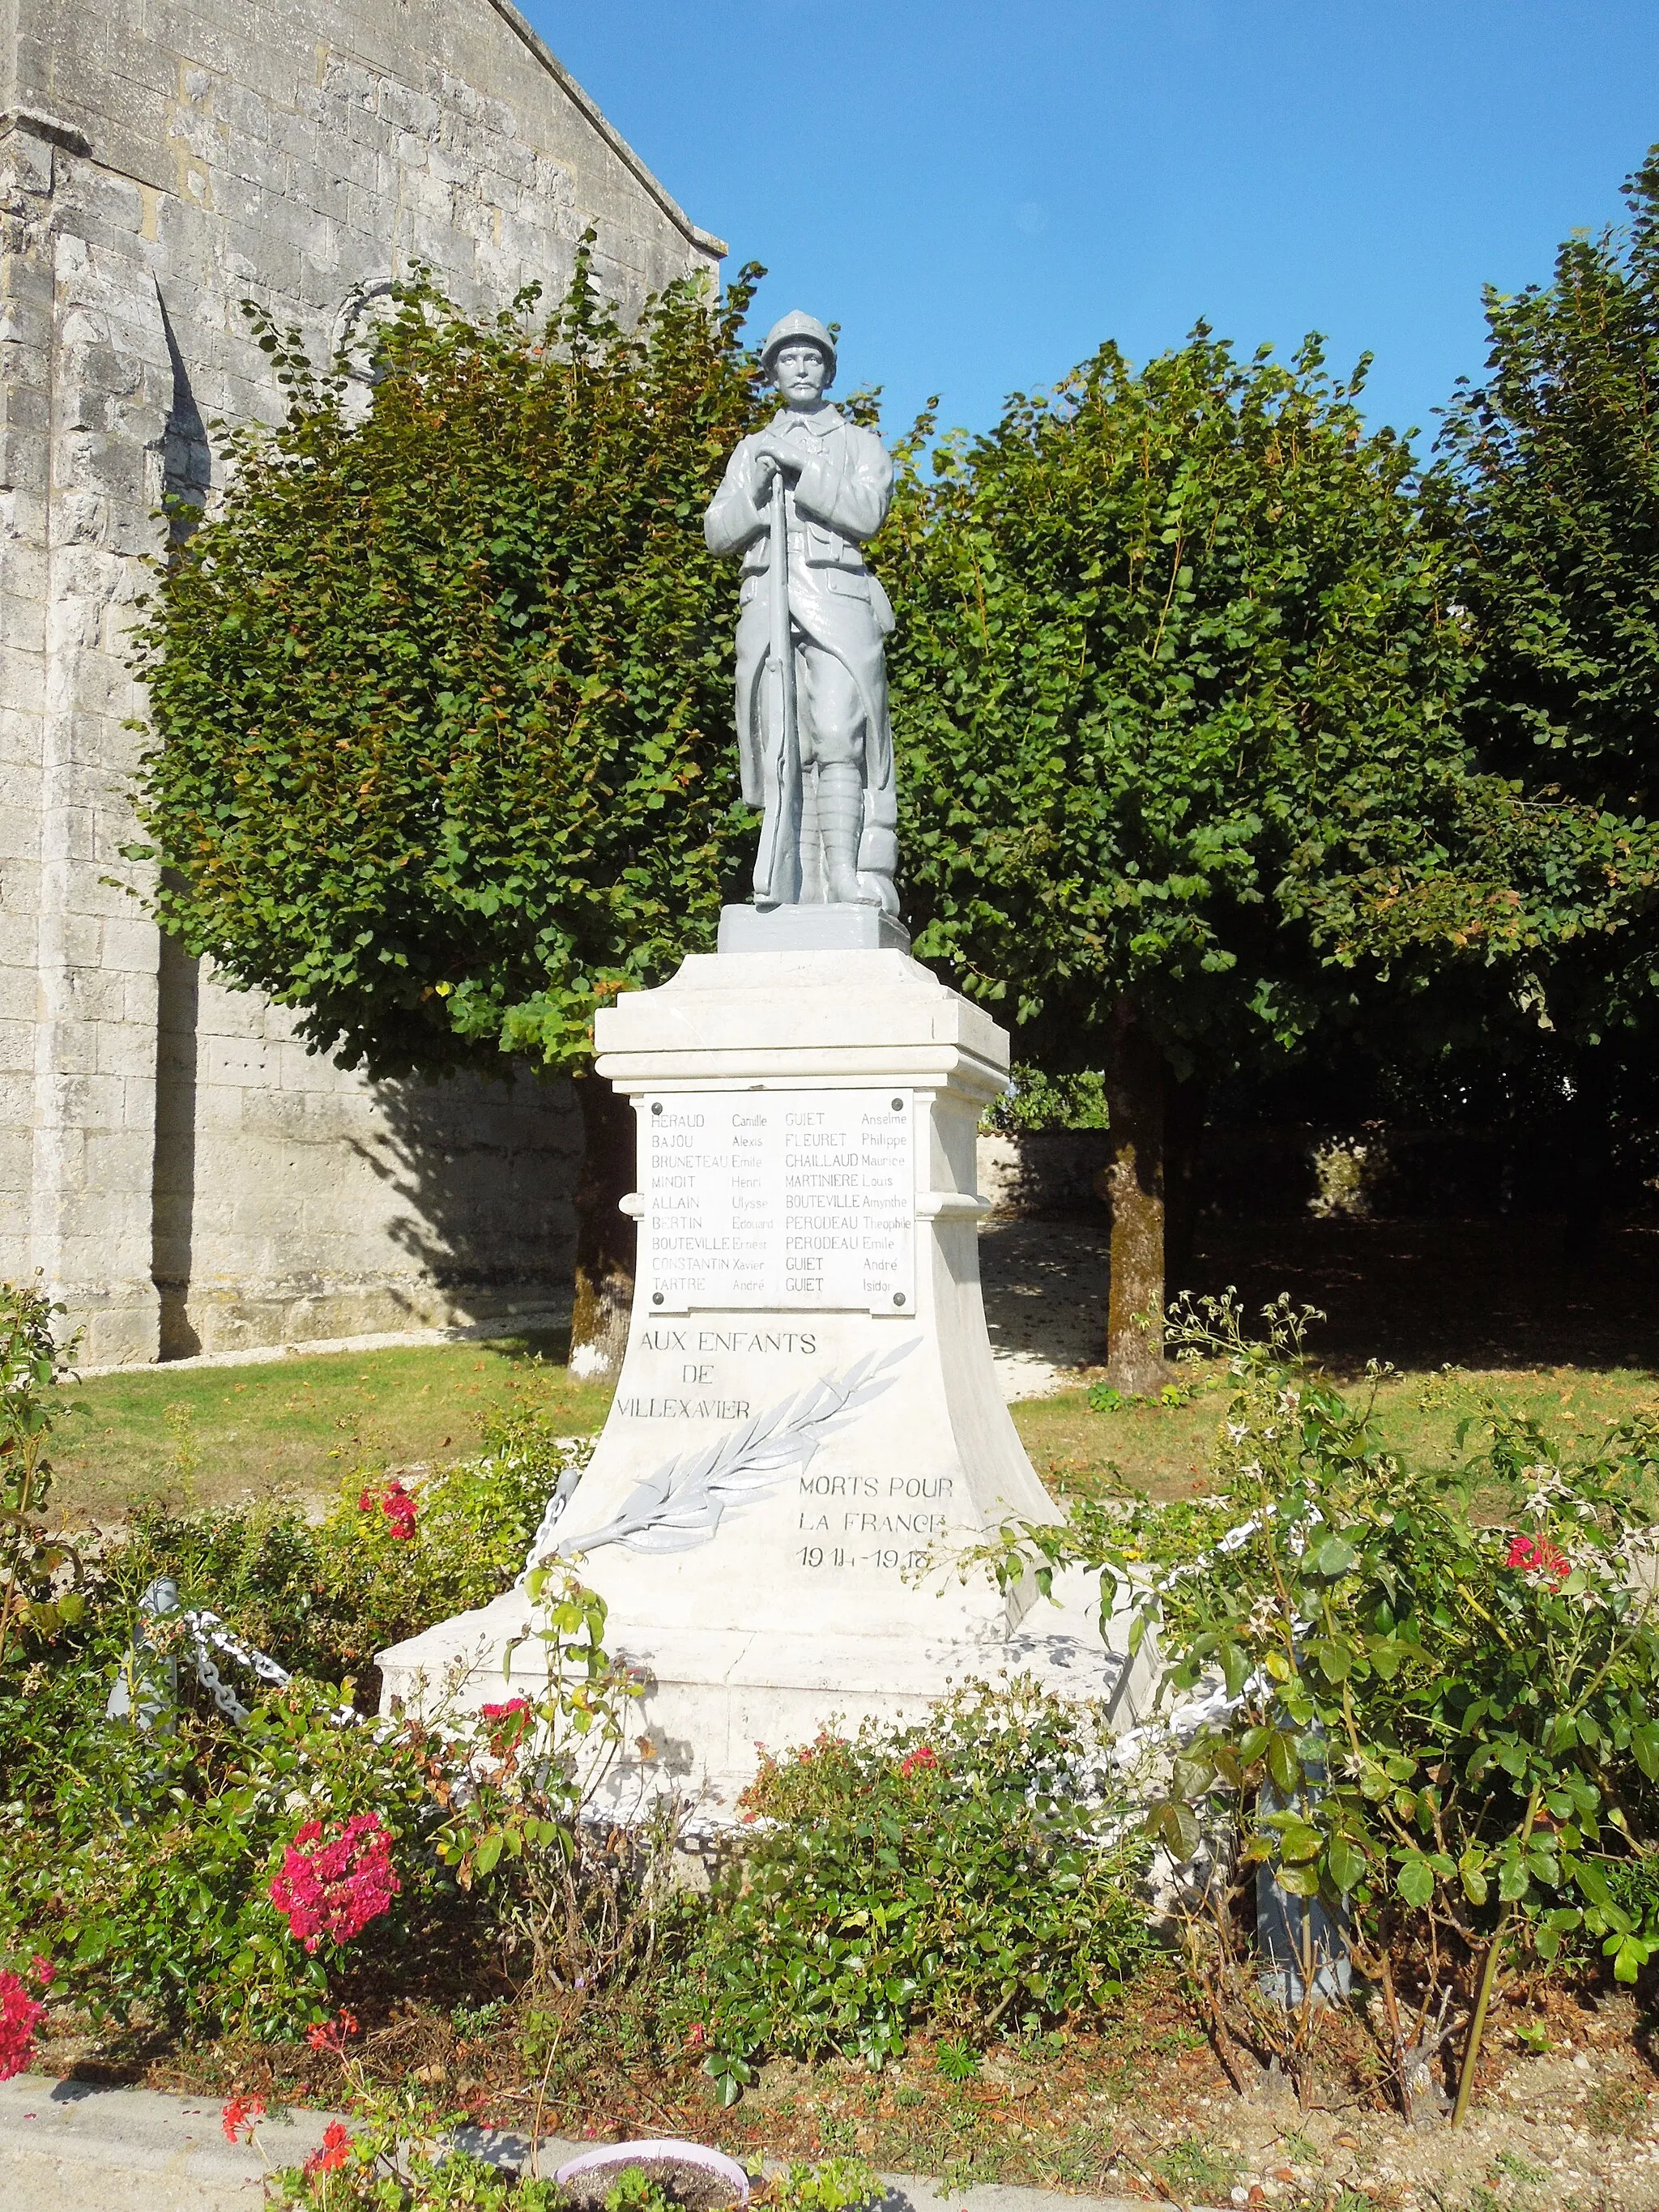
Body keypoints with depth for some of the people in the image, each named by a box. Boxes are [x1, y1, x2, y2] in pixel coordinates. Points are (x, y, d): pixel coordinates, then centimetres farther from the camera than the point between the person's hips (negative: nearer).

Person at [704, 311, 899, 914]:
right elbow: (718, 533, 16)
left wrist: (803, 467, -6)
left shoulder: (859, 443, 18)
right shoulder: (752, 450, 26)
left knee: (839, 737, -18)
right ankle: (789, 889, -12)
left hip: (837, 599, -2)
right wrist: (756, 489, -2)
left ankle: (848, 876, -24)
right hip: (766, 600, 2)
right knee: (779, 749, -8)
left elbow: (866, 513, 0)